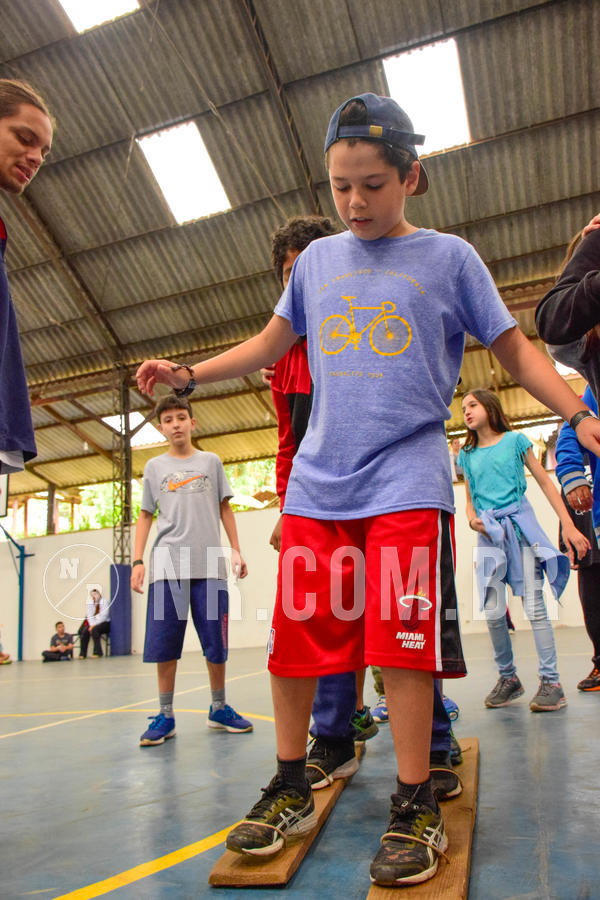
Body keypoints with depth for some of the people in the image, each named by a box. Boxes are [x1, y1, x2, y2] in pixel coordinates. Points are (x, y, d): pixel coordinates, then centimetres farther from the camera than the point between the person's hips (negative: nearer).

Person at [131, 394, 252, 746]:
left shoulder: (211, 462, 11)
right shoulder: (154, 467, 12)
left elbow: (225, 509, 13)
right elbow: (145, 516, 13)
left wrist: (237, 551, 6)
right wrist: (138, 561, 4)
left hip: (209, 565, 0)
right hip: (166, 568, 0)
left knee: (216, 643, 3)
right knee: (164, 644, 0)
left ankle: (219, 709, 20)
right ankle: (166, 716, 14)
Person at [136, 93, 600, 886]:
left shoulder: (448, 256, 7)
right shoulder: (317, 259, 15)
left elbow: (515, 351, 8)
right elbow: (270, 344, 23)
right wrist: (188, 375, 14)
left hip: (407, 482, -3)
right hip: (316, 483, 4)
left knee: (402, 641, -7)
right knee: (295, 638, 5)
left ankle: (416, 810, 13)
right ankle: (290, 791, 25)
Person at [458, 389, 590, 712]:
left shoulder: (515, 440, 5)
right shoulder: (467, 455, 14)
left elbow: (544, 482, 4)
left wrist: (568, 525, -2)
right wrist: (472, 519, -4)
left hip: (521, 525, -2)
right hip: (489, 533, 3)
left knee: (534, 606, -7)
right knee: (493, 612, -4)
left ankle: (551, 681, 2)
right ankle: (508, 677, 14)